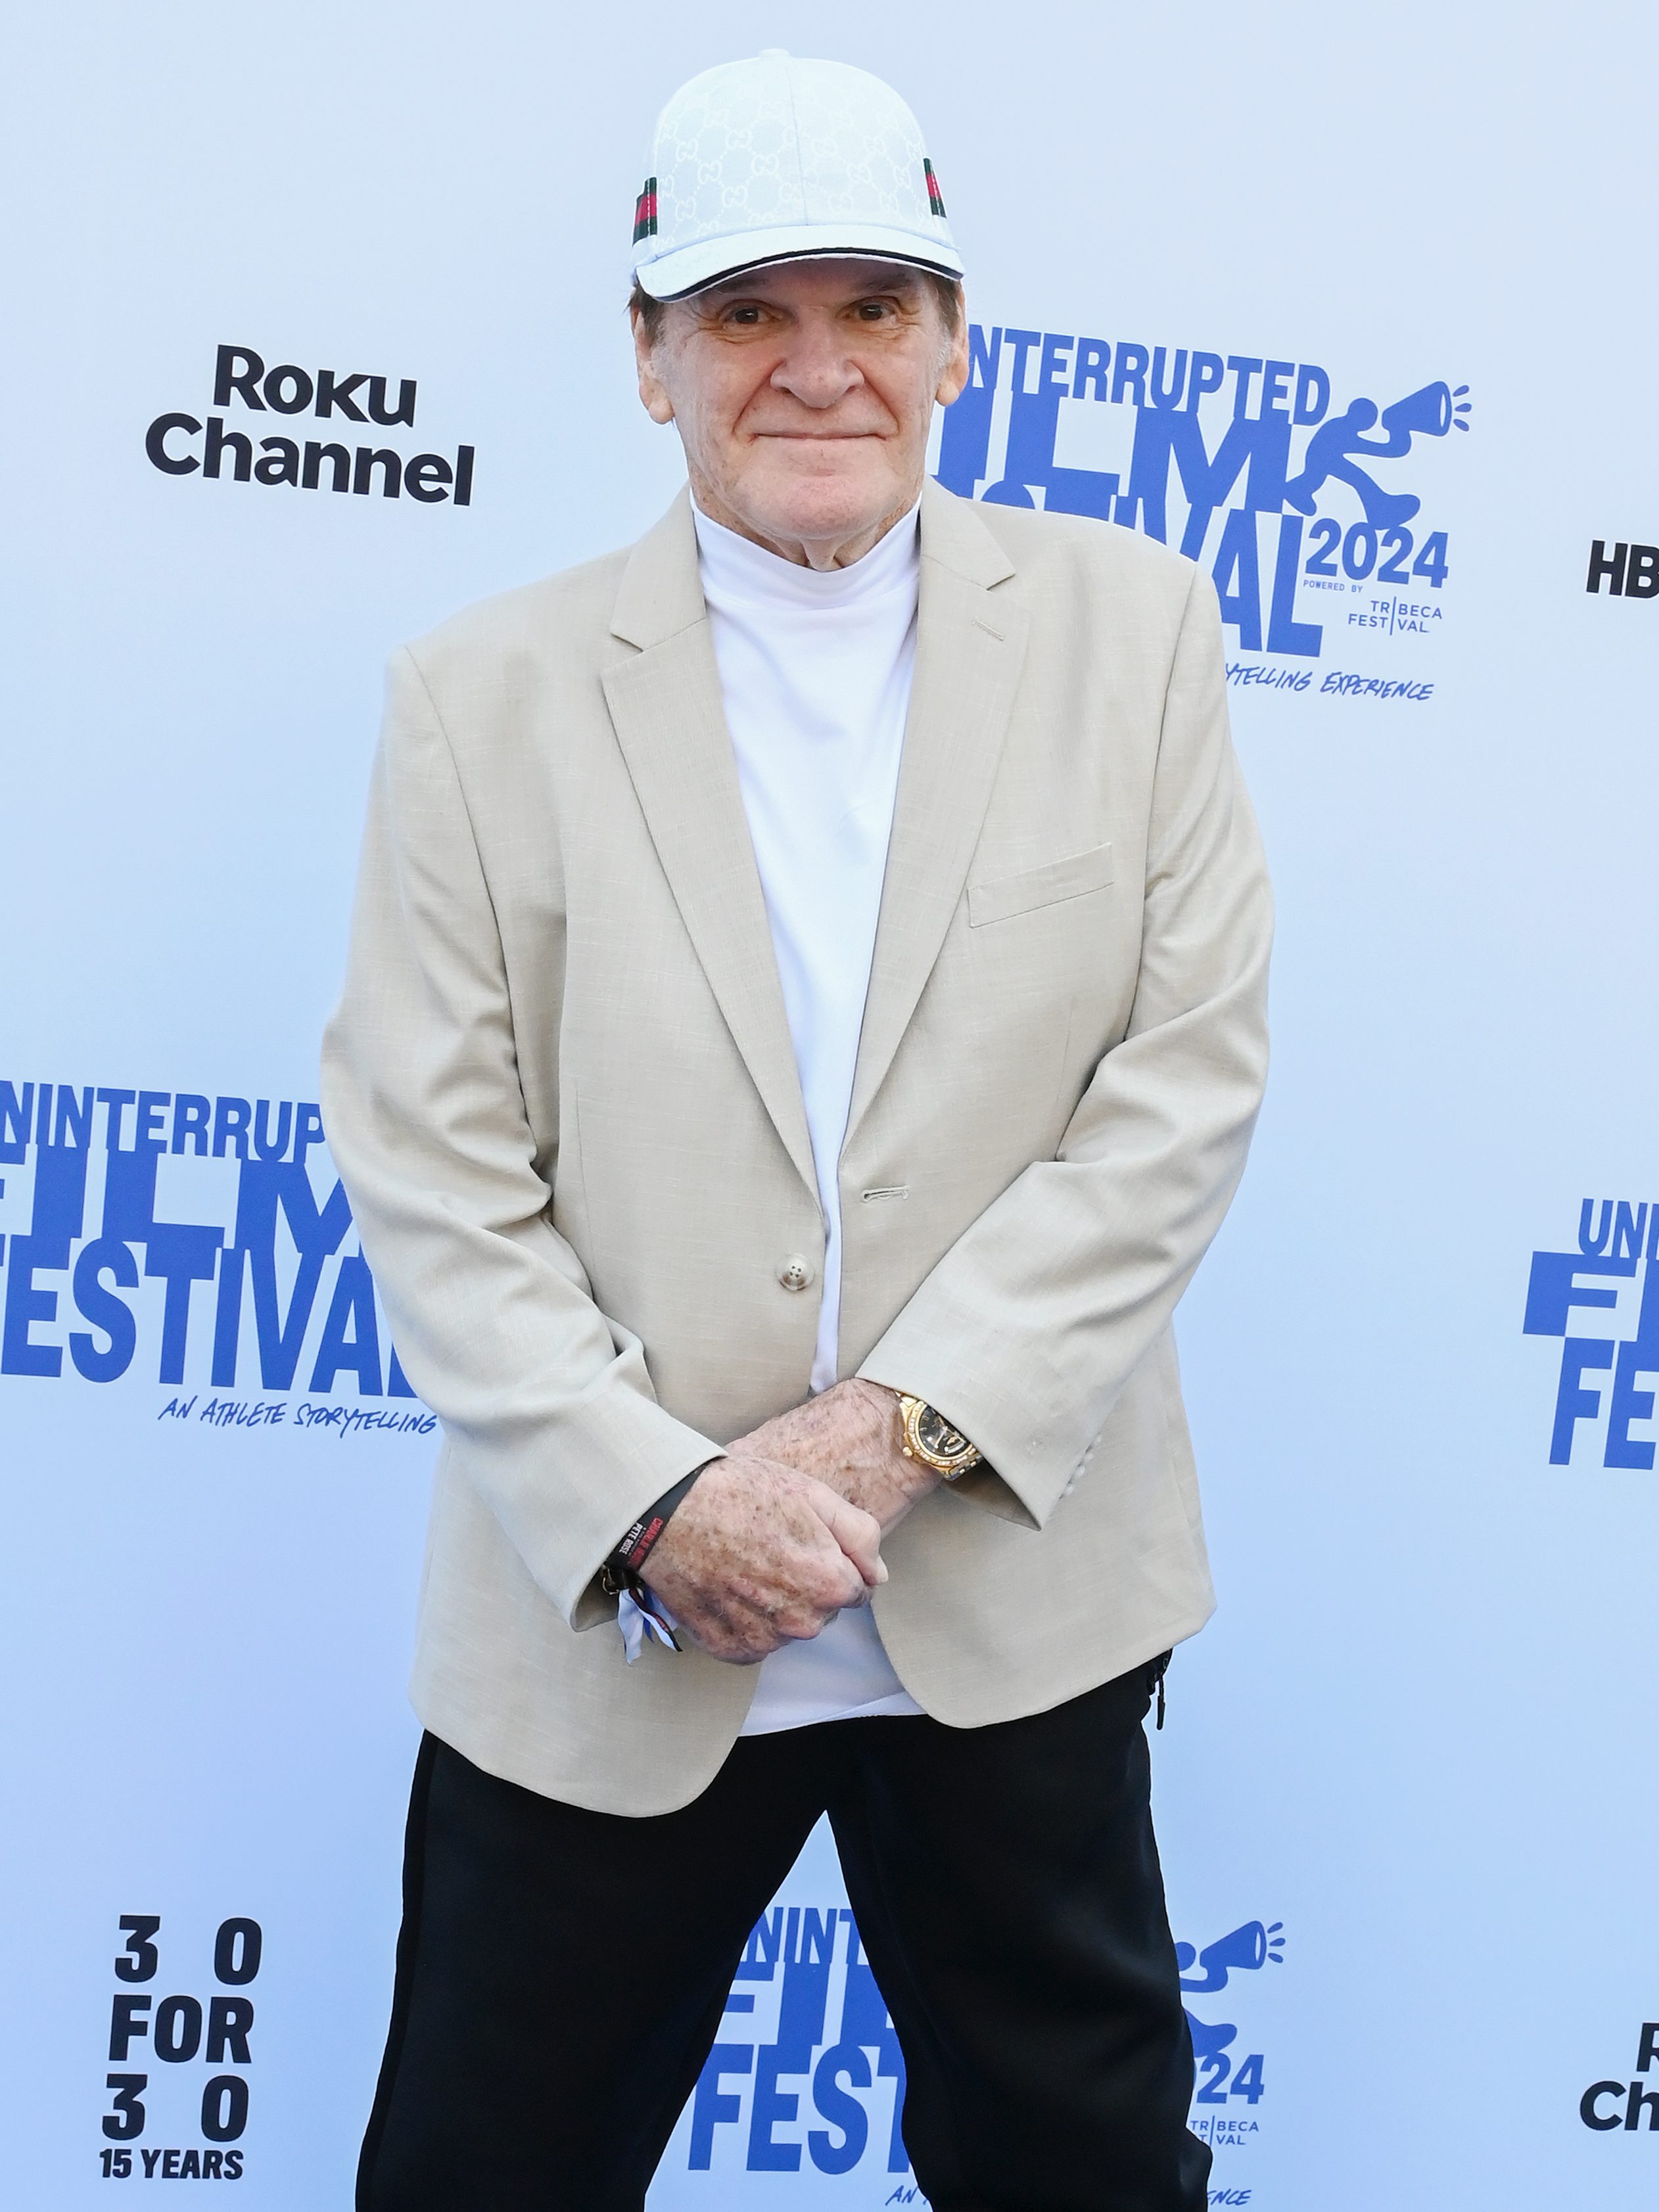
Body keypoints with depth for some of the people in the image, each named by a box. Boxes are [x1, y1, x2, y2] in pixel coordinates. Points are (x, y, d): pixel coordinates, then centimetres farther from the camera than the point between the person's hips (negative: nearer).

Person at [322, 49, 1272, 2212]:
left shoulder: (1126, 626, 1)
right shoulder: (485, 694, -2)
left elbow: (1188, 1082, -5)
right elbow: (431, 1180, -5)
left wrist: (899, 1424, -13)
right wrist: (662, 1501, -16)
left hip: (1017, 1592, 1)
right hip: (601, 1626, 0)